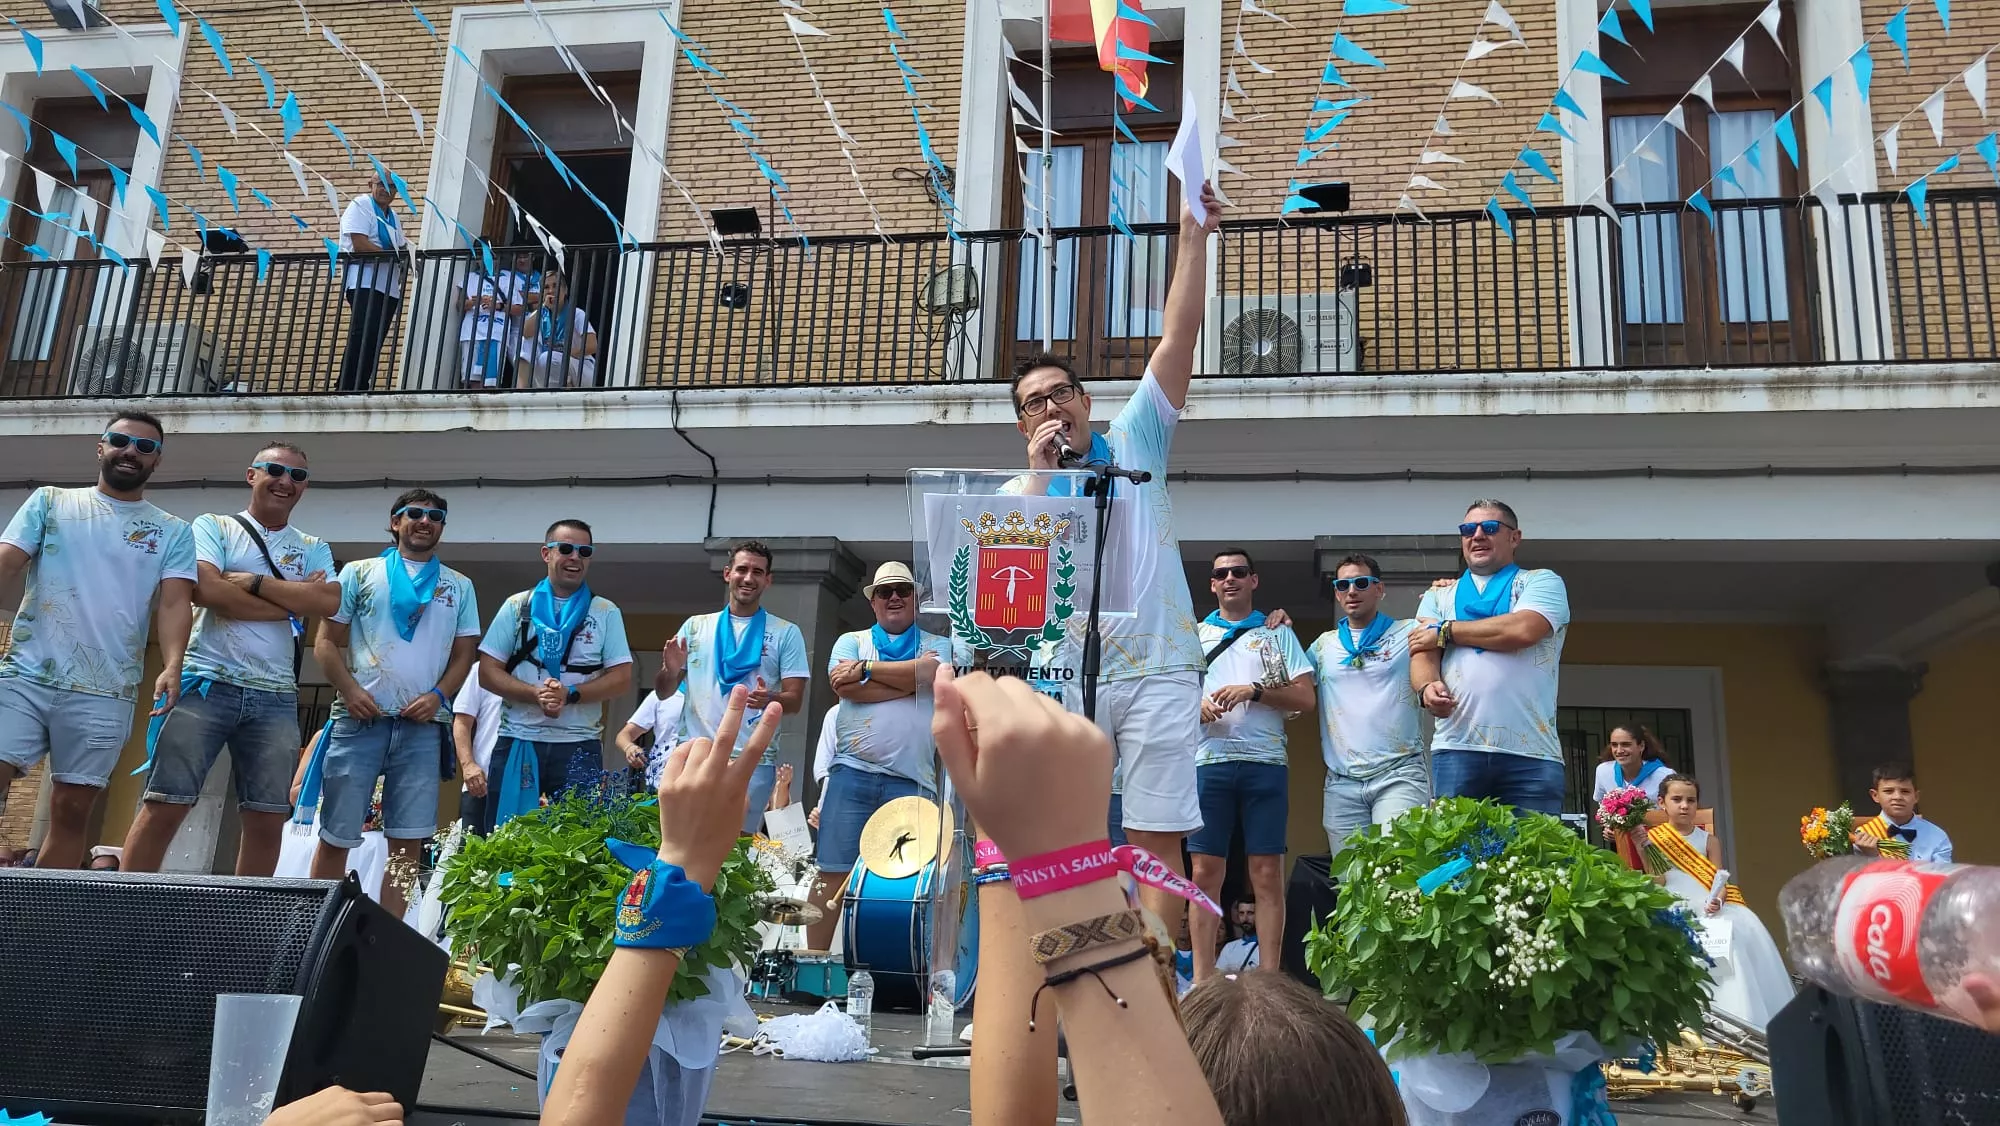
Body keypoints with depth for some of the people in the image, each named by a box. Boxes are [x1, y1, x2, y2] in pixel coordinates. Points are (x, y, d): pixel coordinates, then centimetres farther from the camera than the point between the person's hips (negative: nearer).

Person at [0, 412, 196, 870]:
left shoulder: (173, 531, 11)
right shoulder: (50, 501, 14)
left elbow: (175, 602, 1)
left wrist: (172, 667, -16)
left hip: (106, 693, 0)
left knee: (72, 810, 1)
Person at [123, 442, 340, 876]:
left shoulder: (313, 548, 16)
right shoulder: (214, 527, 9)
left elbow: (328, 602, -4)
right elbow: (206, 590, -10)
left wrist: (252, 581, -7)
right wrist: (294, 604, -6)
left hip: (276, 697, 3)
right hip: (206, 683, -3)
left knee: (268, 820, 2)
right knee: (164, 806, -5)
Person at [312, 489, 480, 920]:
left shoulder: (459, 587, 16)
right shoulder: (360, 573, 11)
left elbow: (464, 655, 13)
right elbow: (326, 642, 8)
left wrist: (438, 696, -5)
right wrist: (350, 689, -8)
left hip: (423, 727, 2)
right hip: (359, 719, -1)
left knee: (407, 842, -1)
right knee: (336, 836, 0)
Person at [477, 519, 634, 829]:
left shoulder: (606, 612, 7)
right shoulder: (518, 606, 8)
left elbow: (622, 679, 1)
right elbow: (487, 672, 3)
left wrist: (570, 694, -14)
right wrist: (536, 694, -14)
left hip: (579, 746, 0)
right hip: (517, 742, 1)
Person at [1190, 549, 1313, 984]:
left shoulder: (1278, 634, 14)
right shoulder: (1193, 635, 17)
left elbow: (1305, 698, 5)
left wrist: (1253, 691, -8)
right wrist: (1200, 708, -8)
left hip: (1265, 762, -1)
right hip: (1209, 761, 1)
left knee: (1268, 873, -2)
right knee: (1205, 872, -1)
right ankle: (1202, 980, 4)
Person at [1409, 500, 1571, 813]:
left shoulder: (1542, 582, 14)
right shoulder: (1438, 596, 23)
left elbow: (1523, 629, -7)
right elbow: (1422, 655, 9)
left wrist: (1445, 631, 3)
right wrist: (1427, 687, -16)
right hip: (1456, 749, 2)